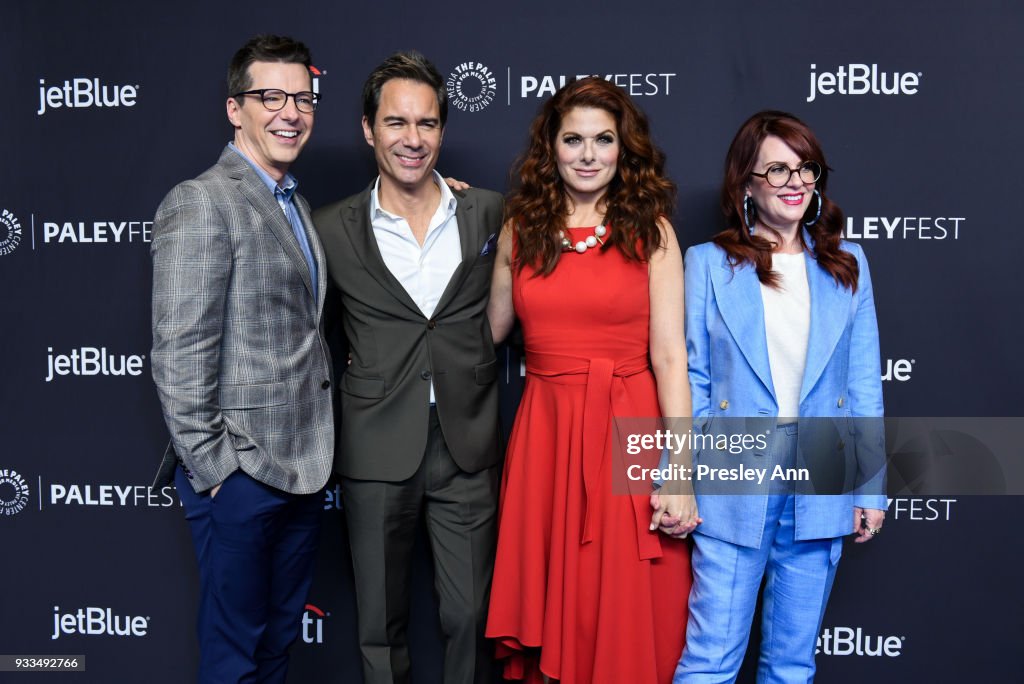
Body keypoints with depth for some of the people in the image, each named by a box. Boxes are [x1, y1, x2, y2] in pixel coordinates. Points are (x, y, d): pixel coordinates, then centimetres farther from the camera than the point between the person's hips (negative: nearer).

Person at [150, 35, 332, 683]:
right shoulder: (201, 203, -14)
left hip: (303, 468, 8)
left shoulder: (295, 204, 14)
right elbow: (179, 356, -17)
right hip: (239, 476, -8)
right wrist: (212, 468, -16)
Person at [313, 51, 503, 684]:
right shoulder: (333, 229, -2)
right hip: (377, 450, 0)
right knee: (381, 623, 12)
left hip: (468, 447, 1)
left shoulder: (489, 212, 2)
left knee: (471, 617, 8)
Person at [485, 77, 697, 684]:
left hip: (630, 433, -2)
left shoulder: (650, 230, -1)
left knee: (628, 615, 6)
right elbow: (487, 334, 12)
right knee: (548, 606, 11)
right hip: (545, 434, 3)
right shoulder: (520, 231, 7)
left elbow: (669, 356, -6)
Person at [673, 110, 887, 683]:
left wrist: (871, 485, 4)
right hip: (734, 486, -2)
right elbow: (689, 378, 0)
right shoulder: (708, 263, 1)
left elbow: (864, 383, 8)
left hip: (822, 486, 3)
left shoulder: (847, 264, 8)